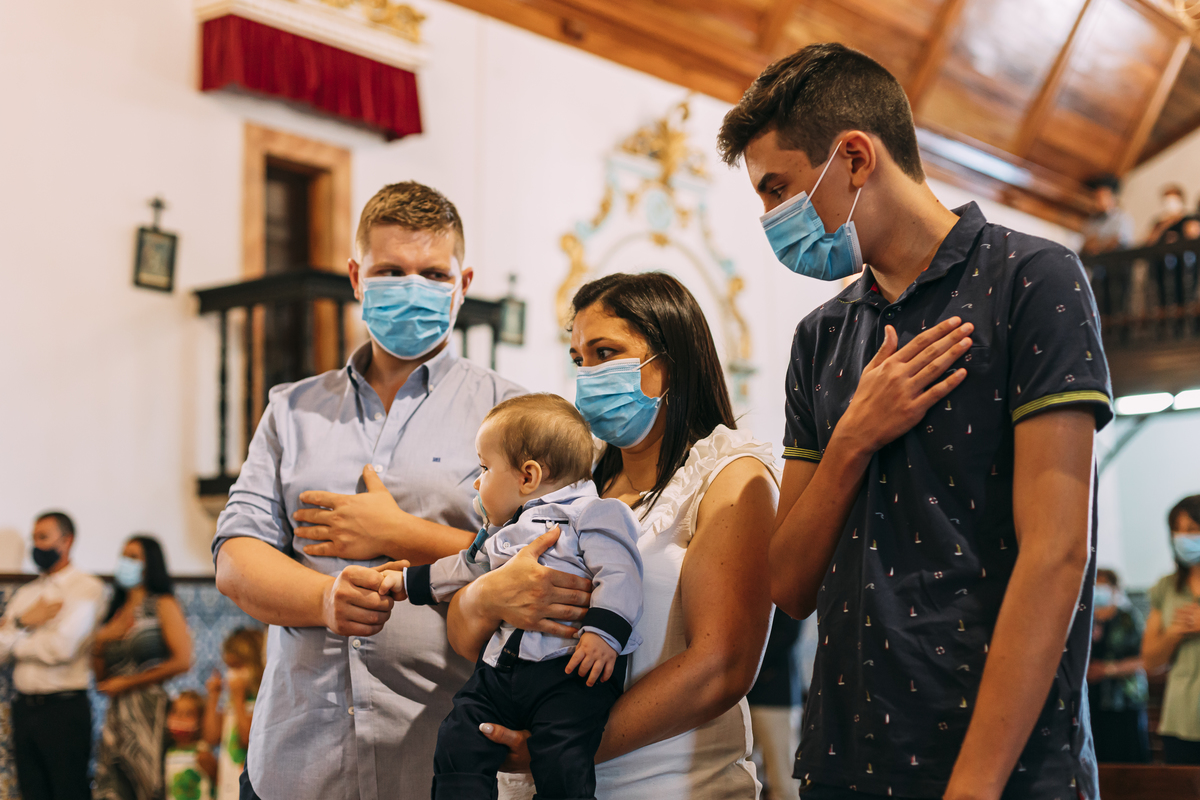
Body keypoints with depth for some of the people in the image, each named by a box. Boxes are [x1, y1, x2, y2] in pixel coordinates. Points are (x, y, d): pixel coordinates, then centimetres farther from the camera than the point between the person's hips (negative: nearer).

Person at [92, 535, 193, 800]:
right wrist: (99, 645, 0)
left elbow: (182, 661, -12)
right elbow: (102, 678, 19)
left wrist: (128, 683, -7)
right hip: (117, 716, 5)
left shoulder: (163, 605, 1)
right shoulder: (117, 611, 17)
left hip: (150, 711, -5)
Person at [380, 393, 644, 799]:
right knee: (458, 743, -3)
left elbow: (618, 576, -11)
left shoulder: (590, 514, -1)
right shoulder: (498, 535, 25)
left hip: (570, 667, -8)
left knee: (559, 762, -20)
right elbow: (466, 568, 40)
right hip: (502, 666, 8)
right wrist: (409, 582, 44)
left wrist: (603, 632, -23)